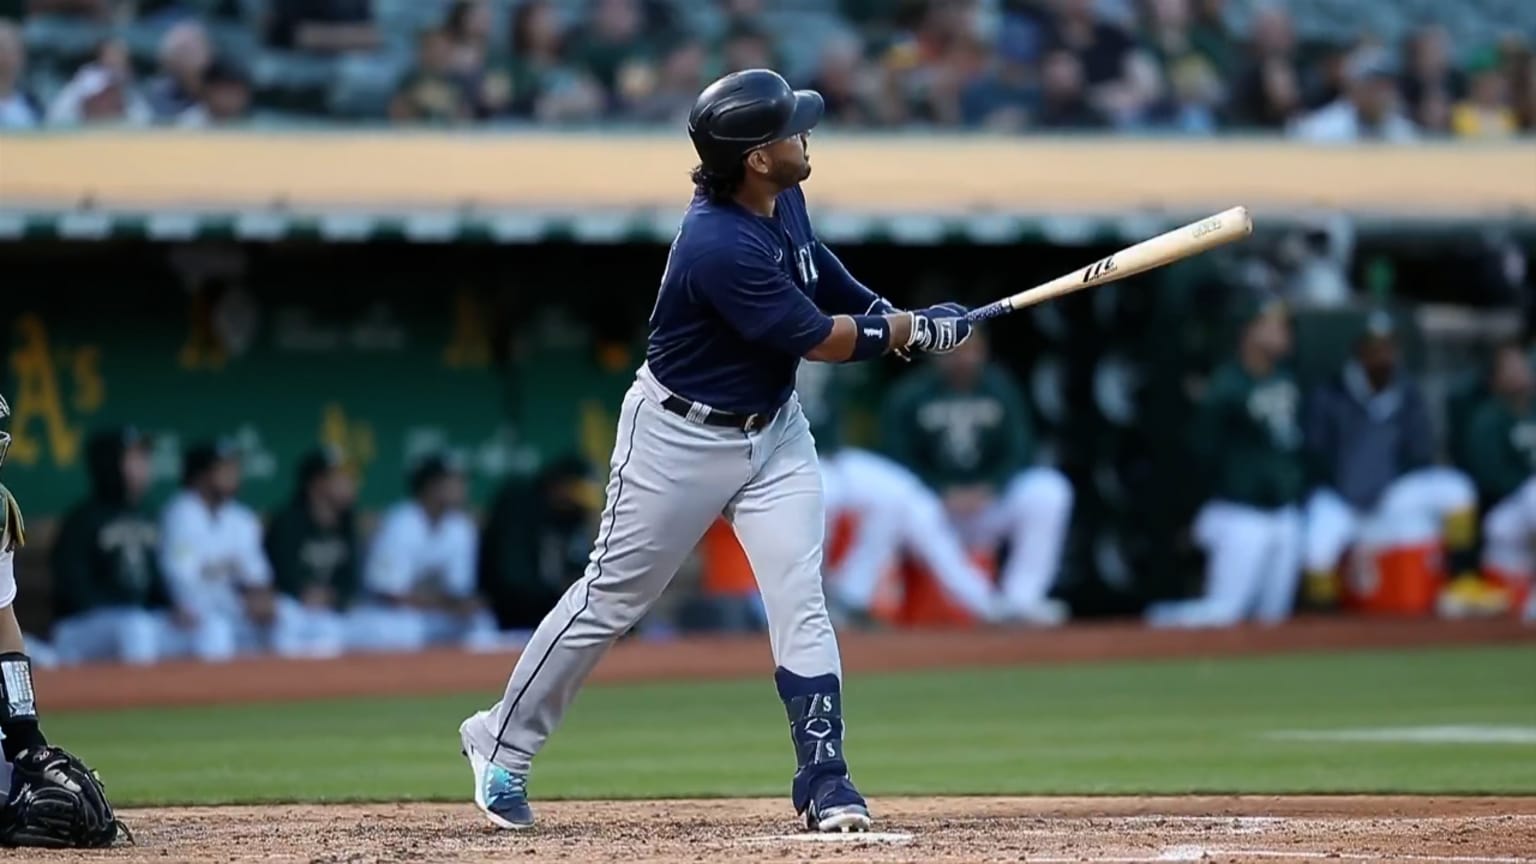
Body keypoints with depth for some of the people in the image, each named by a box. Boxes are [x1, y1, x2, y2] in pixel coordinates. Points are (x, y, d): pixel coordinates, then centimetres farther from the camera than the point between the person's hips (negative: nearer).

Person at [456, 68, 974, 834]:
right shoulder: (721, 247, -32)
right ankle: (502, 743, 21)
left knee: (800, 601, -3)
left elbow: (825, 281, 16)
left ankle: (825, 783, 1)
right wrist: (911, 331, -11)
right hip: (682, 435, -7)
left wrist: (898, 321, 1)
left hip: (773, 427, 7)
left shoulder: (782, 200, -5)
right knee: (612, 598, 5)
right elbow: (820, 340, -24)